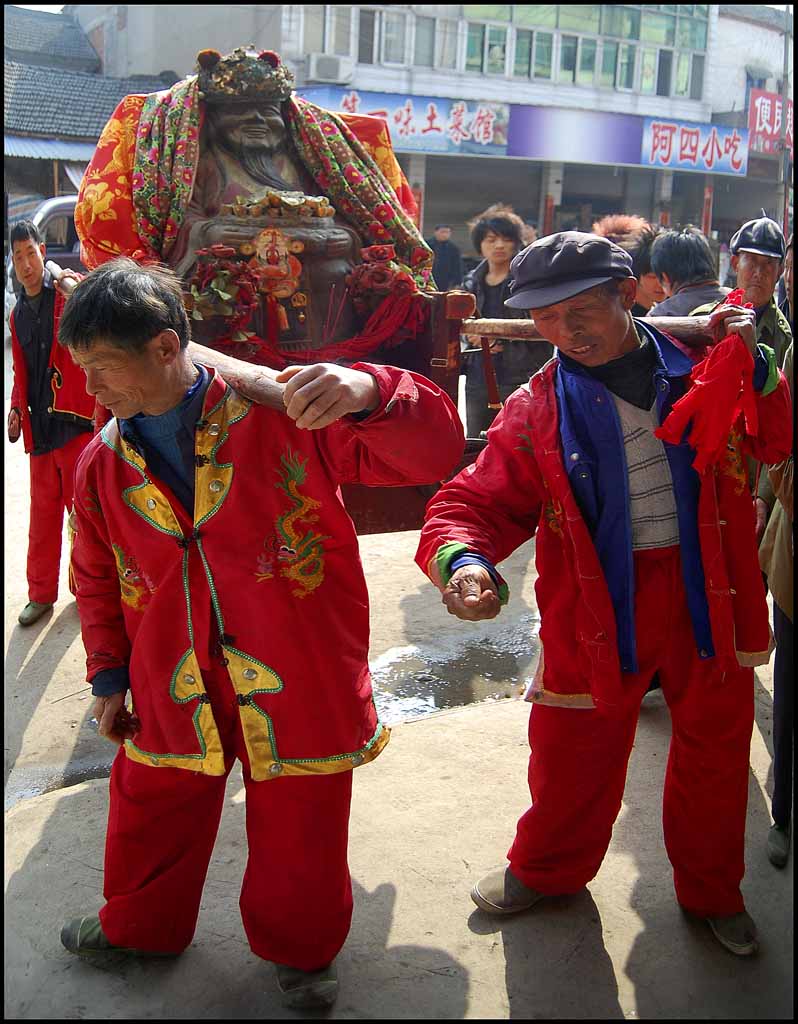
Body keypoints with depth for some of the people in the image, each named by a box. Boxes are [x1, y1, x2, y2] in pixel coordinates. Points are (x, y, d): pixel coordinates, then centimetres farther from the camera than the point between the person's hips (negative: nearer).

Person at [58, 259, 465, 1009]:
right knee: (151, 818, 23)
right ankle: (139, 925, 55)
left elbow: (434, 449, -21)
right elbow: (98, 580, 14)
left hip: (298, 683, -3)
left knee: (297, 834, 15)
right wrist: (109, 674, 14)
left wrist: (369, 392, -40)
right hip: (172, 690, 4)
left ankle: (299, 950, 46)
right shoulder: (104, 462, -1)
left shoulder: (280, 414, -17)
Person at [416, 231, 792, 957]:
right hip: (595, 609, -2)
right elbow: (477, 502, -13)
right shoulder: (538, 409, -9)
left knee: (716, 751, 19)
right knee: (575, 756, 12)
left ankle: (712, 889, 46)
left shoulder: (698, 368, -3)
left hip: (708, 595, 2)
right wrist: (463, 559, -35)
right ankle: (545, 869, 43)